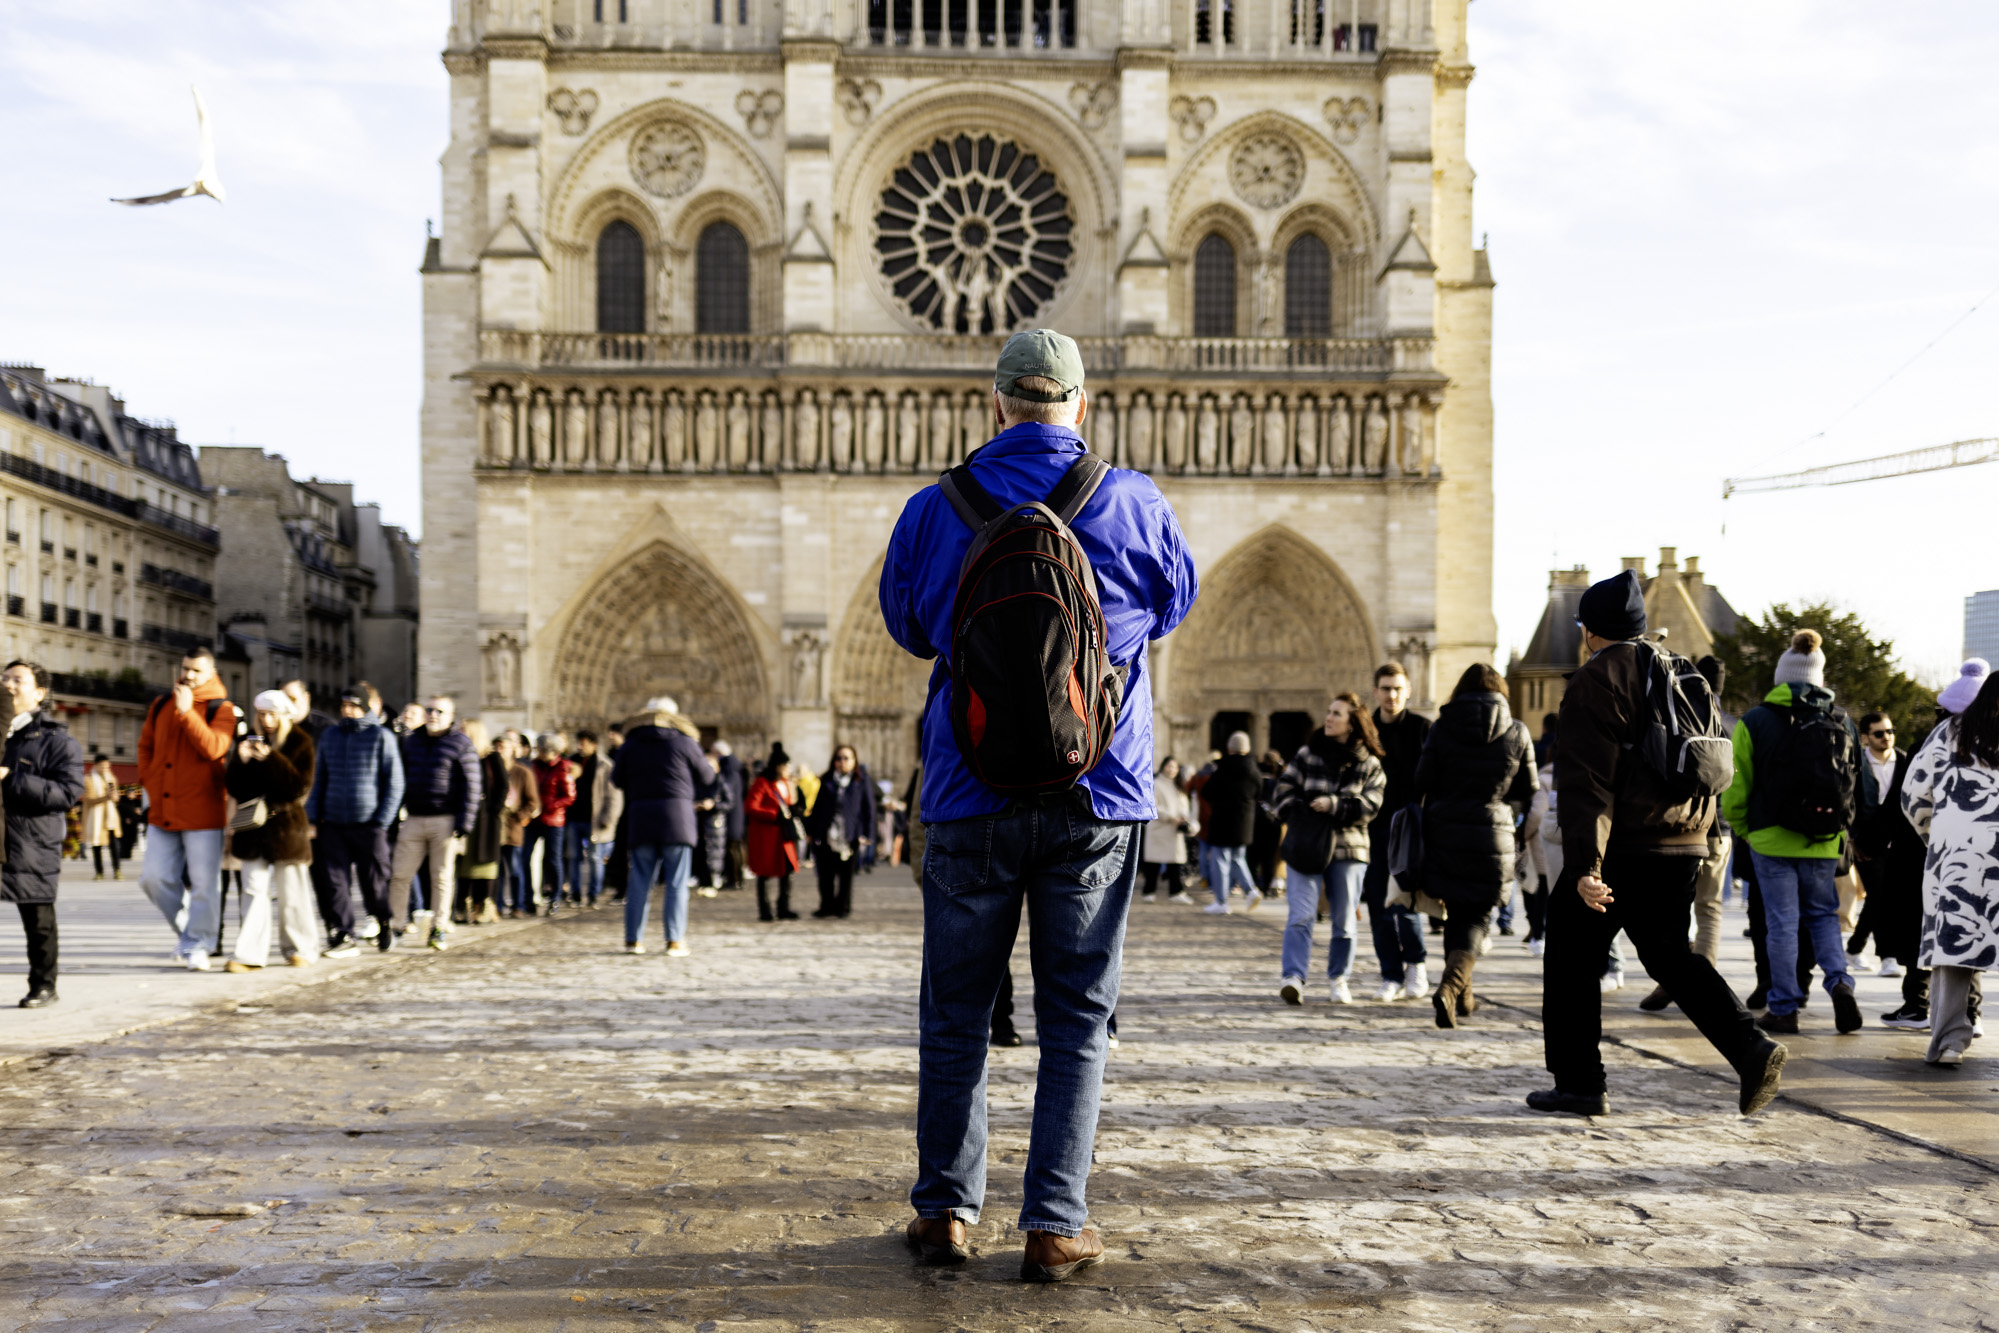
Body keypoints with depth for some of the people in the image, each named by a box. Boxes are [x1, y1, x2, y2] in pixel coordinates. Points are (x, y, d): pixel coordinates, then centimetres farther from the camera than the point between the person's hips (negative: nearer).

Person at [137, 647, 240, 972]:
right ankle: (188, 927, 23)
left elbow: (214, 748, -18)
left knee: (204, 882, -4)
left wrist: (187, 712, -21)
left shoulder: (221, 709, -3)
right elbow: (146, 746, 22)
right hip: (163, 811, 5)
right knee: (154, 877, 5)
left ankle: (196, 946, 6)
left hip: (202, 813, -5)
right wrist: (150, 781, 9)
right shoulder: (160, 707, 13)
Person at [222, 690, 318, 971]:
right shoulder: (249, 742, 9)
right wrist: (241, 760, -14)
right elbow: (233, 787, 3)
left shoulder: (300, 743, -2)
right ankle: (251, 954, -4)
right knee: (253, 889, -2)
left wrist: (270, 759, -22)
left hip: (286, 825, -3)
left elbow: (300, 787, -13)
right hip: (253, 827, 3)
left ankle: (299, 948, 17)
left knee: (291, 891, 3)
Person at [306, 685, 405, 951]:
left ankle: (385, 924, 26)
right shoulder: (329, 735, 11)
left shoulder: (381, 736, -1)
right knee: (337, 882, 0)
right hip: (333, 825, 3)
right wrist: (312, 817, 6)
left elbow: (394, 782, -2)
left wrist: (383, 820, -9)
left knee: (374, 881, 4)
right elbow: (319, 779, 15)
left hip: (368, 825, -3)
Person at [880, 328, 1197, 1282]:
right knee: (1076, 1020, 7)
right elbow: (1174, 606, 14)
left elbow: (909, 627, 13)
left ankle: (945, 1208, 19)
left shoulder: (935, 508, -2)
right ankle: (1054, 1227, 7)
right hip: (1099, 792, 0)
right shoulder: (1135, 503, -3)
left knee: (955, 1010, 13)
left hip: (971, 798, 1)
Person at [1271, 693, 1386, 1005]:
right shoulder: (1306, 754, 5)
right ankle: (1293, 978, -18)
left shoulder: (1369, 764, 3)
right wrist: (1301, 815, -10)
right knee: (1300, 915, -12)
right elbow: (1284, 791, 5)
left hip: (1348, 849, 0)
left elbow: (1370, 805, -6)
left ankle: (1338, 978, 24)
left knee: (1344, 920, 8)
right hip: (1304, 846, 0)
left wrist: (1334, 805, -17)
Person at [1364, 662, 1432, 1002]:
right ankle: (1392, 976, 12)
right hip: (1374, 825, 4)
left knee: (1403, 900, -10)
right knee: (1378, 904, 3)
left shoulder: (1422, 728, 1)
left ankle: (1416, 963, 11)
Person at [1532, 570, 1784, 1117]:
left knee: (1573, 963, 6)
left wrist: (1584, 866, -22)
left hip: (1621, 848, -7)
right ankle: (1750, 1048, -2)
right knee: (1671, 955, 16)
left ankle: (1578, 1084, 9)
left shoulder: (1595, 682, -10)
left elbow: (1586, 781, -18)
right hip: (1684, 847, 7)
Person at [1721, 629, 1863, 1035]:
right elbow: (1859, 785, 7)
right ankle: (1840, 982, -2)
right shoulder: (1841, 721, 4)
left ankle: (1783, 1009, 7)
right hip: (1824, 842, 3)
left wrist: (1744, 831, 11)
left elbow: (1735, 790, -5)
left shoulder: (1754, 722, -6)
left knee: (1782, 923, 4)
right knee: (1823, 914, 19)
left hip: (1773, 838, -3)